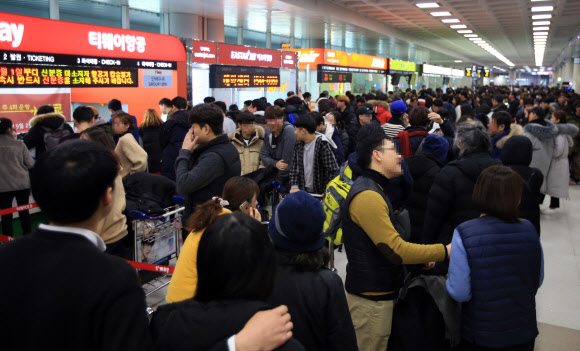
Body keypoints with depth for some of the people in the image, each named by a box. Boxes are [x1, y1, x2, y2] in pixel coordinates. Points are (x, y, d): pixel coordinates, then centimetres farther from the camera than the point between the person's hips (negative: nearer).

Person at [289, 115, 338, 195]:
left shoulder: (323, 144, -15)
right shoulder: (299, 143, 6)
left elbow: (333, 170, -16)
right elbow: (294, 165, 8)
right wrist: (294, 186, -3)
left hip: (320, 193, -6)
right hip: (303, 191, 6)